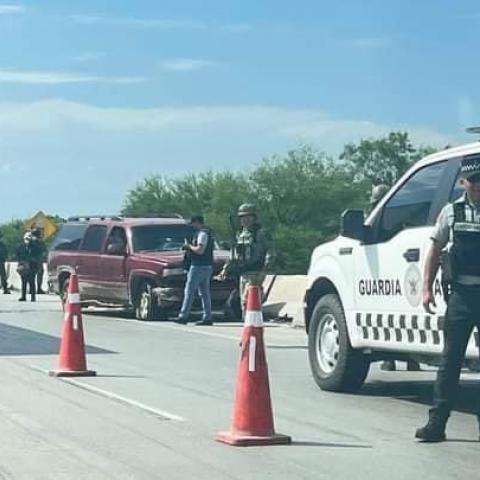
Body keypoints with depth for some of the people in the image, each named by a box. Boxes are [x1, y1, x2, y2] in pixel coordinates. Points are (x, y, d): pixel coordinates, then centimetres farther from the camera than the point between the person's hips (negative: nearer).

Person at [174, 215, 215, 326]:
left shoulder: (202, 233, -14)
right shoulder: (208, 232, 17)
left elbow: (200, 250, -23)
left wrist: (189, 246, -7)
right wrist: (190, 249, 14)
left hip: (199, 267, -10)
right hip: (207, 267, 10)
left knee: (189, 292, -6)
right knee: (204, 292, 9)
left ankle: (183, 316, -5)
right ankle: (207, 318, 8)